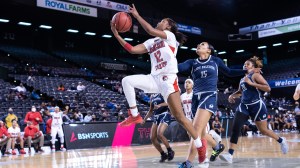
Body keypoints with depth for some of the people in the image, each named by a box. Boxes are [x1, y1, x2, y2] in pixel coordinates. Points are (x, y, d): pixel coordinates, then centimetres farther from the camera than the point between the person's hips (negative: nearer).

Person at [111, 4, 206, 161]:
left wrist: (137, 15, -9)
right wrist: (116, 34, 8)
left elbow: (151, 31, -16)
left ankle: (200, 146, 5)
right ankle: (135, 115, -5)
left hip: (168, 79, -7)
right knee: (127, 80, -12)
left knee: (179, 117, -9)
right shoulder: (151, 42, 21)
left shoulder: (170, 35, 2)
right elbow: (132, 49, 11)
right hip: (154, 79, 7)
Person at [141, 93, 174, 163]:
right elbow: (151, 110, 24)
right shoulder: (152, 97, 17)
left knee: (159, 134, -25)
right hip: (156, 117, 8)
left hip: (164, 115, -8)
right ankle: (163, 154, 12)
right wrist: (145, 119, 19)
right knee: (152, 138, -1)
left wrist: (160, 105, -31)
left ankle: (170, 151, -6)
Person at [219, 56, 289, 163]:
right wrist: (232, 95, 10)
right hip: (244, 106, 6)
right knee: (235, 128, -14)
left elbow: (268, 88, -17)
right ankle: (230, 155, -19)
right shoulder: (242, 79, 15)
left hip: (256, 105, -6)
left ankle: (281, 140, 35)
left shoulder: (255, 75, -5)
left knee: (263, 130, 6)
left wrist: (251, 83, -20)